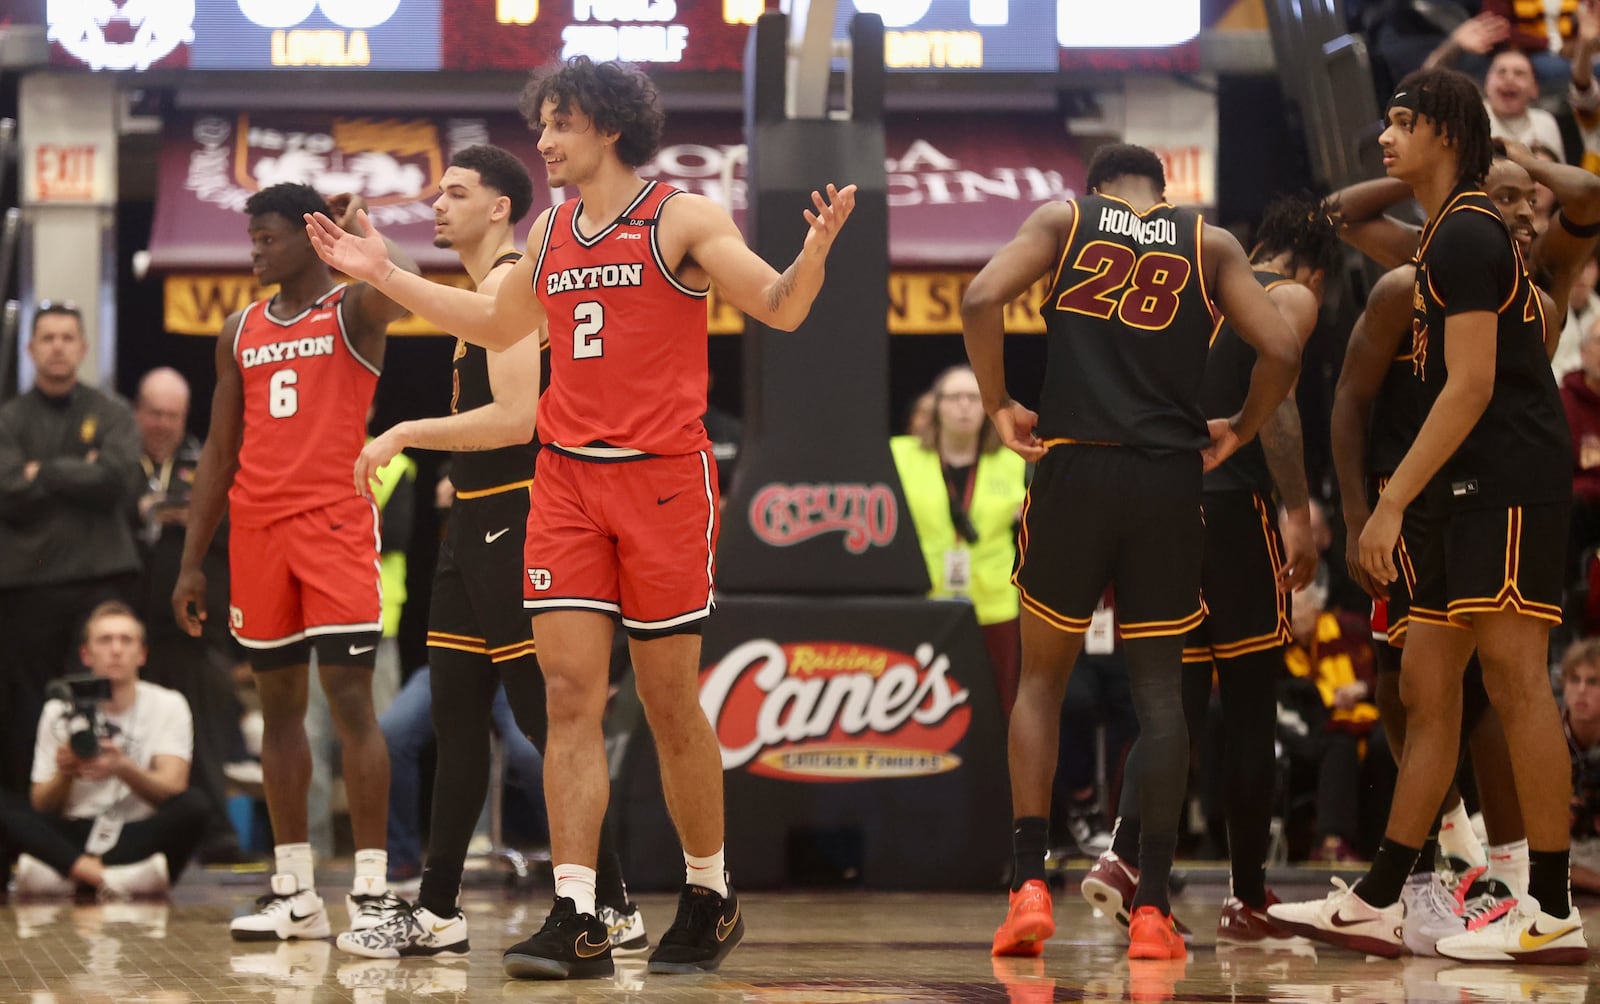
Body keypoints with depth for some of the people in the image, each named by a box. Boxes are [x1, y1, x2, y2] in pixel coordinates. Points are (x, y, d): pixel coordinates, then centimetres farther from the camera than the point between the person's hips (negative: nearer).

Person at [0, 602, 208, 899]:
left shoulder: (168, 705, 4)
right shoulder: (60, 711, 6)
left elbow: (173, 787, -11)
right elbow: (42, 807, 1)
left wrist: (123, 769, -31)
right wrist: (64, 775, -21)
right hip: (72, 837, 1)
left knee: (192, 805, -31)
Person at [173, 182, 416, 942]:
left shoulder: (352, 311, -1)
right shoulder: (240, 332, 15)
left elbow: (397, 290, -29)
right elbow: (220, 455, 16)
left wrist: (355, 225, -20)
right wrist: (191, 561, 13)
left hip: (334, 522, -6)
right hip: (257, 528, 6)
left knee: (349, 696, -10)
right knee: (278, 703, 9)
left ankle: (371, 891, -9)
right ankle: (294, 893, 14)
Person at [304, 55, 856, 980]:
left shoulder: (684, 218, -4)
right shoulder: (551, 232, 13)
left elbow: (780, 308, -9)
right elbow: (498, 326, 28)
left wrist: (817, 249, -29)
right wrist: (384, 275, 26)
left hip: (663, 483, -5)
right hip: (566, 481, 5)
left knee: (671, 702, 2)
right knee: (570, 695, -5)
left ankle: (711, 897, 20)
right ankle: (577, 920, -7)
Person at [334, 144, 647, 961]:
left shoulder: (508, 286, -13)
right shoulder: (489, 289, 18)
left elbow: (516, 418, -23)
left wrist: (406, 434, -18)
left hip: (513, 524, -11)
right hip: (479, 524, 11)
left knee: (544, 718, -9)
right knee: (456, 714, 11)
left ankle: (612, 910, -5)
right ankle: (437, 914, 16)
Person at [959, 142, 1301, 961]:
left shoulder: (1063, 218, 9)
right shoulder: (1210, 243, 11)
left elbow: (982, 299, -8)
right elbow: (1280, 352, -1)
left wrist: (999, 405, 3)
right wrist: (1237, 433, 14)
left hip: (1074, 469, 0)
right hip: (1169, 479, 0)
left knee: (1042, 677, 13)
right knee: (1157, 687, 8)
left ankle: (1029, 884, -1)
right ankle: (1151, 908, 2)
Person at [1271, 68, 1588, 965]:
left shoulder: (1465, 234, -12)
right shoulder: (1461, 230, 19)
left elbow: (1470, 387, -19)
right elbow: (1540, 313, 31)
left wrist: (1393, 502, -21)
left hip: (1510, 483, -11)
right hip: (1473, 490, 11)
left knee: (1515, 678, -11)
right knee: (1427, 687, 9)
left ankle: (1553, 913, -10)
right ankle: (1375, 906, 11)